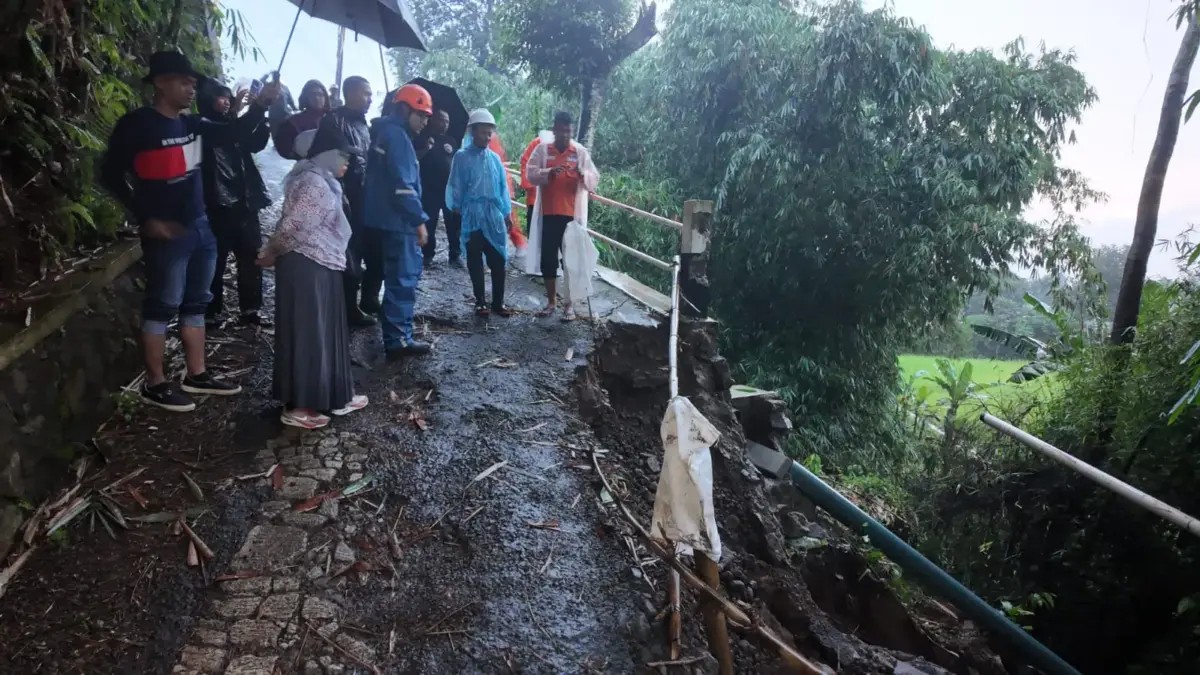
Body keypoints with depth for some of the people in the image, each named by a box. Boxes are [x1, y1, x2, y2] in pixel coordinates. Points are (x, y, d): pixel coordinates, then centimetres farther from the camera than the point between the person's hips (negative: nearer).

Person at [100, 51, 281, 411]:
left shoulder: (191, 124, 11)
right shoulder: (136, 124, -9)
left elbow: (234, 133, 11)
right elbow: (110, 175, -9)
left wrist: (260, 104, -5)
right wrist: (146, 219, -14)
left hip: (200, 227, 7)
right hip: (167, 232, -7)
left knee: (196, 303, 12)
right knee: (162, 306, -1)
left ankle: (197, 375, 22)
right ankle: (155, 384, 9)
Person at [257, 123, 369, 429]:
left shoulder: (322, 181, 14)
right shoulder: (313, 183, -19)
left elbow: (295, 227, 17)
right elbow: (291, 227, -21)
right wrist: (270, 256, -6)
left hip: (320, 266, 10)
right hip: (306, 268, -10)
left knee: (326, 332, 15)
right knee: (306, 334, -2)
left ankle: (336, 396, 26)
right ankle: (297, 406, 8)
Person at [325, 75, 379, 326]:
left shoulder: (363, 123, 18)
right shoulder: (335, 120, -6)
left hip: (368, 198, 8)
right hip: (349, 199, -8)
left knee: (375, 251, 11)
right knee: (352, 256, -2)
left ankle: (370, 300, 25)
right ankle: (350, 308, 8)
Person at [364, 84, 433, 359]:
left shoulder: (386, 132, 18)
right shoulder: (397, 136, -15)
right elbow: (403, 184, -22)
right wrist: (419, 220, -19)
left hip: (390, 217, 10)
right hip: (399, 220, -10)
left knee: (401, 275, 18)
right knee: (403, 278, -6)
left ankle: (397, 331, 29)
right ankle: (398, 340, -2)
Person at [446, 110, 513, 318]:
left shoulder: (495, 158, 8)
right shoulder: (462, 157, -2)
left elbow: (503, 186, 12)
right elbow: (455, 187, 1)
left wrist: (506, 213, 11)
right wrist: (456, 211, -1)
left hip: (495, 217, 3)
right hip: (472, 217, -3)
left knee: (498, 261, 2)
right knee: (475, 261, 7)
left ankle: (498, 302, 12)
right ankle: (480, 302, 18)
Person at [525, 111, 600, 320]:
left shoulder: (581, 152, 4)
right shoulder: (542, 149, 5)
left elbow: (595, 179, -2)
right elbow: (531, 174, -4)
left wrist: (583, 175, -24)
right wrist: (549, 173, -22)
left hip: (572, 214, -1)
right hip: (548, 213, 1)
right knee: (547, 258, 7)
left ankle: (569, 304, 9)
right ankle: (551, 301, 21)